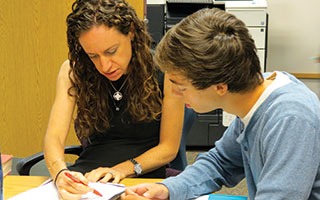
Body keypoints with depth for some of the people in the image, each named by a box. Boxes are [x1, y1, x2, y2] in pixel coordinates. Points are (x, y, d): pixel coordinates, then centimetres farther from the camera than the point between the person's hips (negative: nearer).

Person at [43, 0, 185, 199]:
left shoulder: (165, 73, -9)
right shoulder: (73, 72, -2)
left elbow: (169, 147, -3)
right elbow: (54, 136, -9)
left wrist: (122, 169, -19)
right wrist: (60, 173, -31)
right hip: (87, 179, 3)